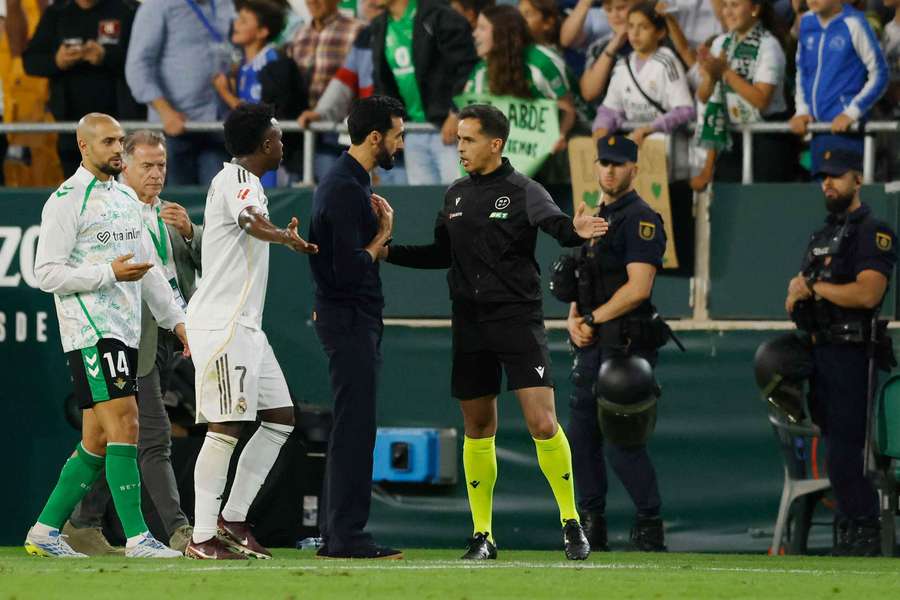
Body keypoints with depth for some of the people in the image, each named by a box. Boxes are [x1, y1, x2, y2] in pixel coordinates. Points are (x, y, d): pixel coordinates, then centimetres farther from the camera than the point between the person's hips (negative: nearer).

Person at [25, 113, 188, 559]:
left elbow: (147, 268, 23)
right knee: (124, 425, -15)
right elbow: (47, 272, -12)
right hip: (90, 332, -8)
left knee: (97, 439, 8)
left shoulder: (125, 198, 18)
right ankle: (136, 537, -15)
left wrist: (176, 320, 17)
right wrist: (109, 273, -18)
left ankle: (45, 531, 15)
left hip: (125, 331, 8)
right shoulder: (66, 201, -8)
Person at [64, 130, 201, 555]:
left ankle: (84, 524, 20)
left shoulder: (170, 215, 19)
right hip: (136, 339, -8)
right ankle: (178, 529, -16)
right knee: (154, 437, -12)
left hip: (169, 337, 8)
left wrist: (189, 231, -6)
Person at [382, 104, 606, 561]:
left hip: (519, 320, -5)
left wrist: (576, 231, -46)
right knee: (478, 428, 8)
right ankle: (482, 535, 15)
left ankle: (571, 524, -2)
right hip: (470, 326, 5)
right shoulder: (457, 195, 12)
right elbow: (441, 253, 24)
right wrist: (388, 252, 16)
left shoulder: (522, 191, -5)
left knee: (542, 423, -13)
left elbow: (553, 222, -24)